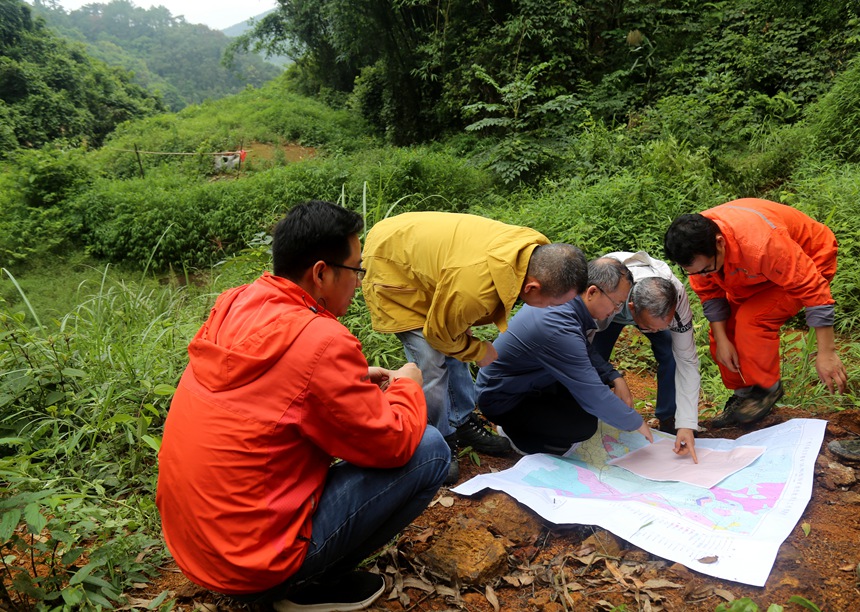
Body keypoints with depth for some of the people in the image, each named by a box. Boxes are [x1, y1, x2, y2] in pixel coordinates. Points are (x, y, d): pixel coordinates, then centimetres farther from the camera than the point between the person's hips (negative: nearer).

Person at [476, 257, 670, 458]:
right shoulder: (560, 329, -35)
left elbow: (585, 350, 11)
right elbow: (595, 398, -28)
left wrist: (615, 378, -3)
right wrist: (636, 423, -13)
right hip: (501, 399, -9)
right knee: (585, 424, -22)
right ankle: (519, 435, 1)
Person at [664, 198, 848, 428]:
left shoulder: (761, 243, -44)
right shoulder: (696, 247, -24)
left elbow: (813, 288, -35)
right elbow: (710, 293, -9)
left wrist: (827, 353, -32)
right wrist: (721, 340, -17)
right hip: (756, 273, 7)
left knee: (751, 320, -25)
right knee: (722, 328, -5)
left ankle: (767, 389, -3)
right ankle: (743, 392, 13)